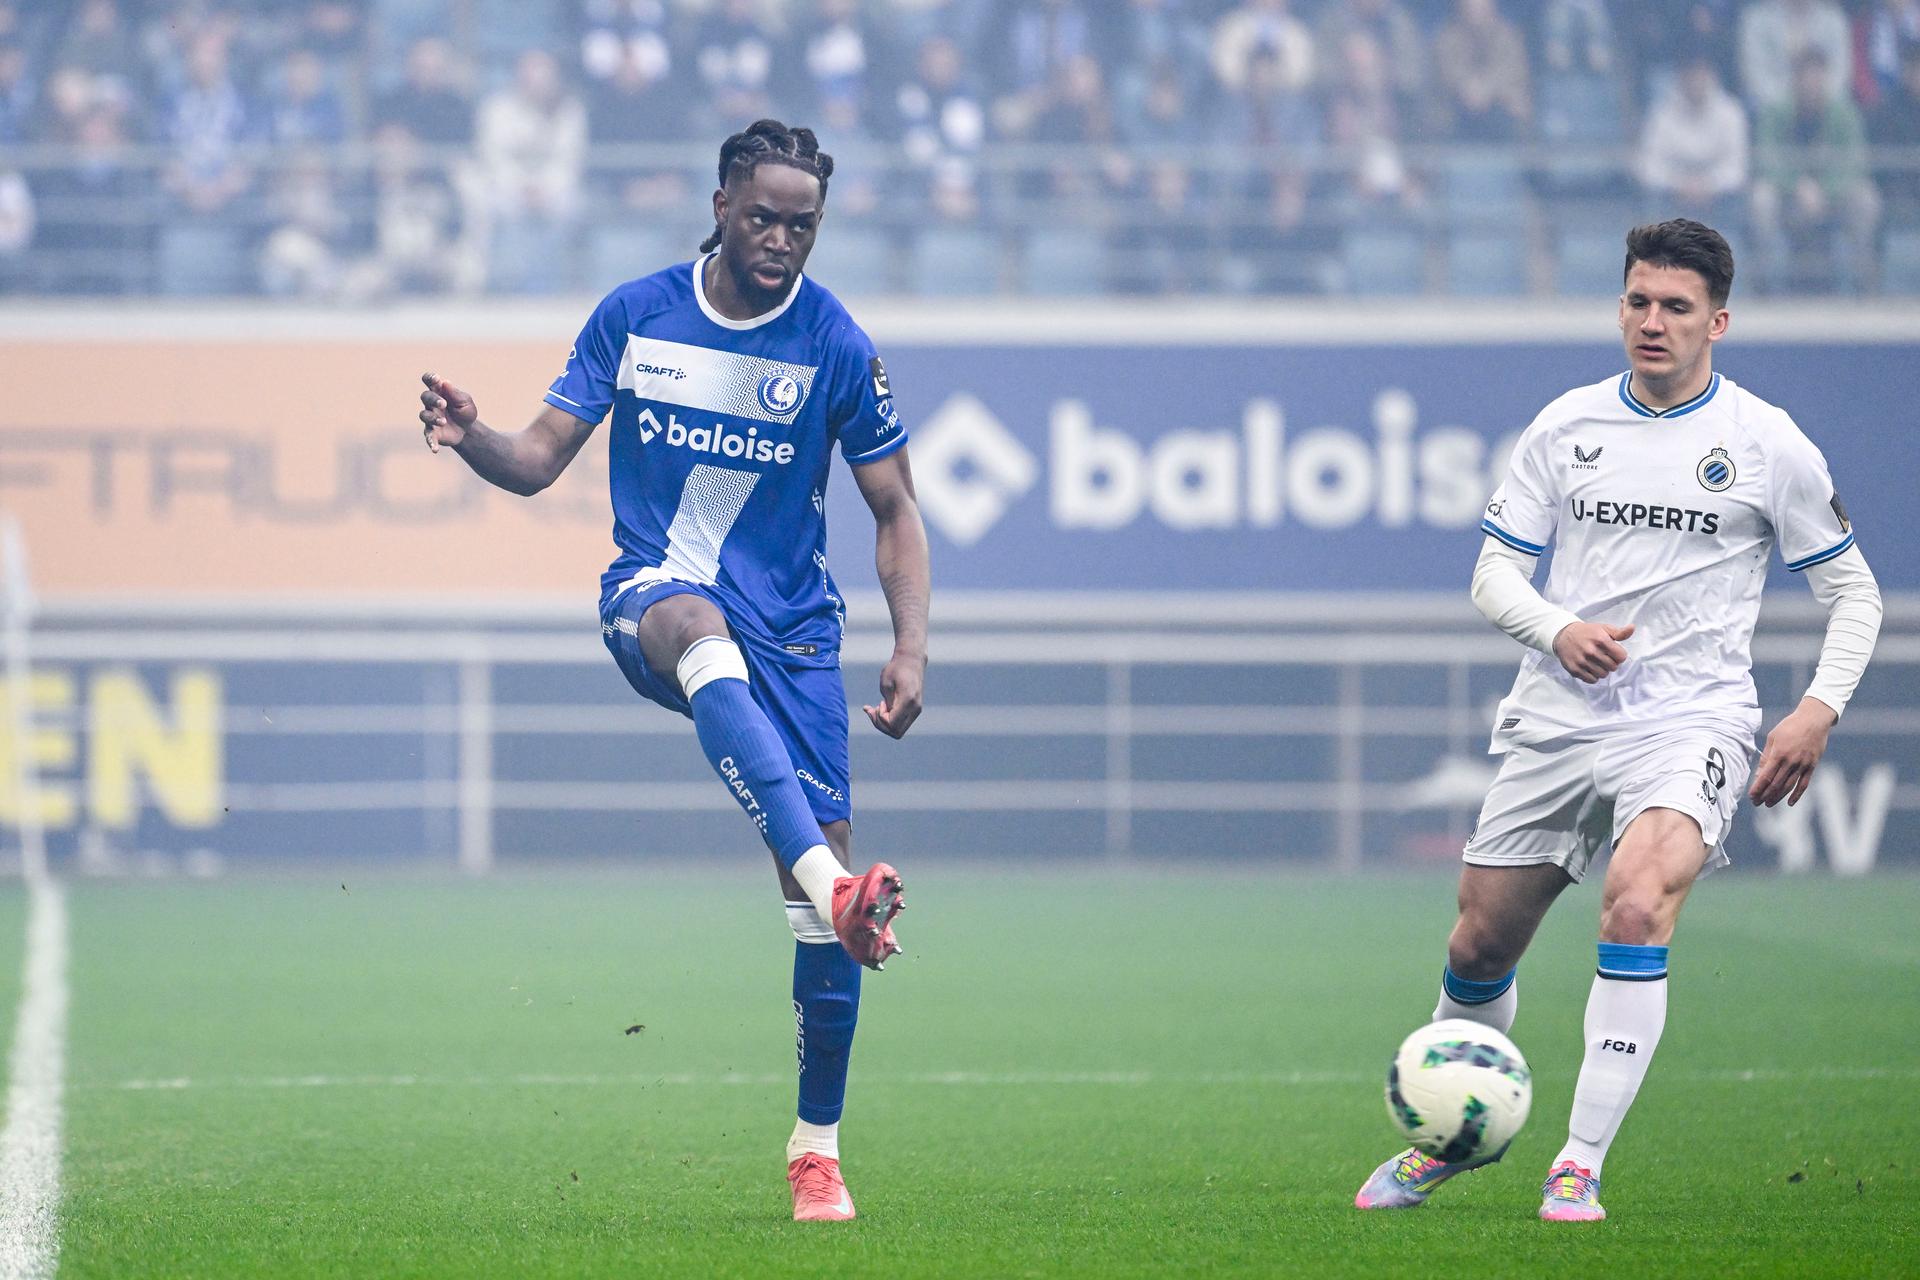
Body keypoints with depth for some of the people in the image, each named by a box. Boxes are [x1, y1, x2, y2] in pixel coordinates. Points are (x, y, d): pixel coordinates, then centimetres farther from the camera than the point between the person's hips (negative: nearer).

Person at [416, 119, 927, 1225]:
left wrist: (913, 650, -8)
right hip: (652, 594, -1)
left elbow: (896, 511, 5)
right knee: (703, 629, -40)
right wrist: (472, 438, -18)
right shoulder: (635, 314, 1)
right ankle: (834, 889, -57)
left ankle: (818, 1146, 3)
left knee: (825, 852, -11)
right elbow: (540, 461, 5)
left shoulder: (838, 347, -2)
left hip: (790, 624, 1)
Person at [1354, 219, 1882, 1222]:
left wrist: (1818, 710, -8)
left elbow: (1851, 591, 7)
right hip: (1555, 721, 3)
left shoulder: (1769, 444, -1)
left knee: (1636, 908, -29)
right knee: (1480, 945, 7)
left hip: (1689, 724, -3)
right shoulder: (1566, 426, 5)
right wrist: (1559, 631, -14)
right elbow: (1494, 575, 7)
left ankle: (1581, 1165, -23)